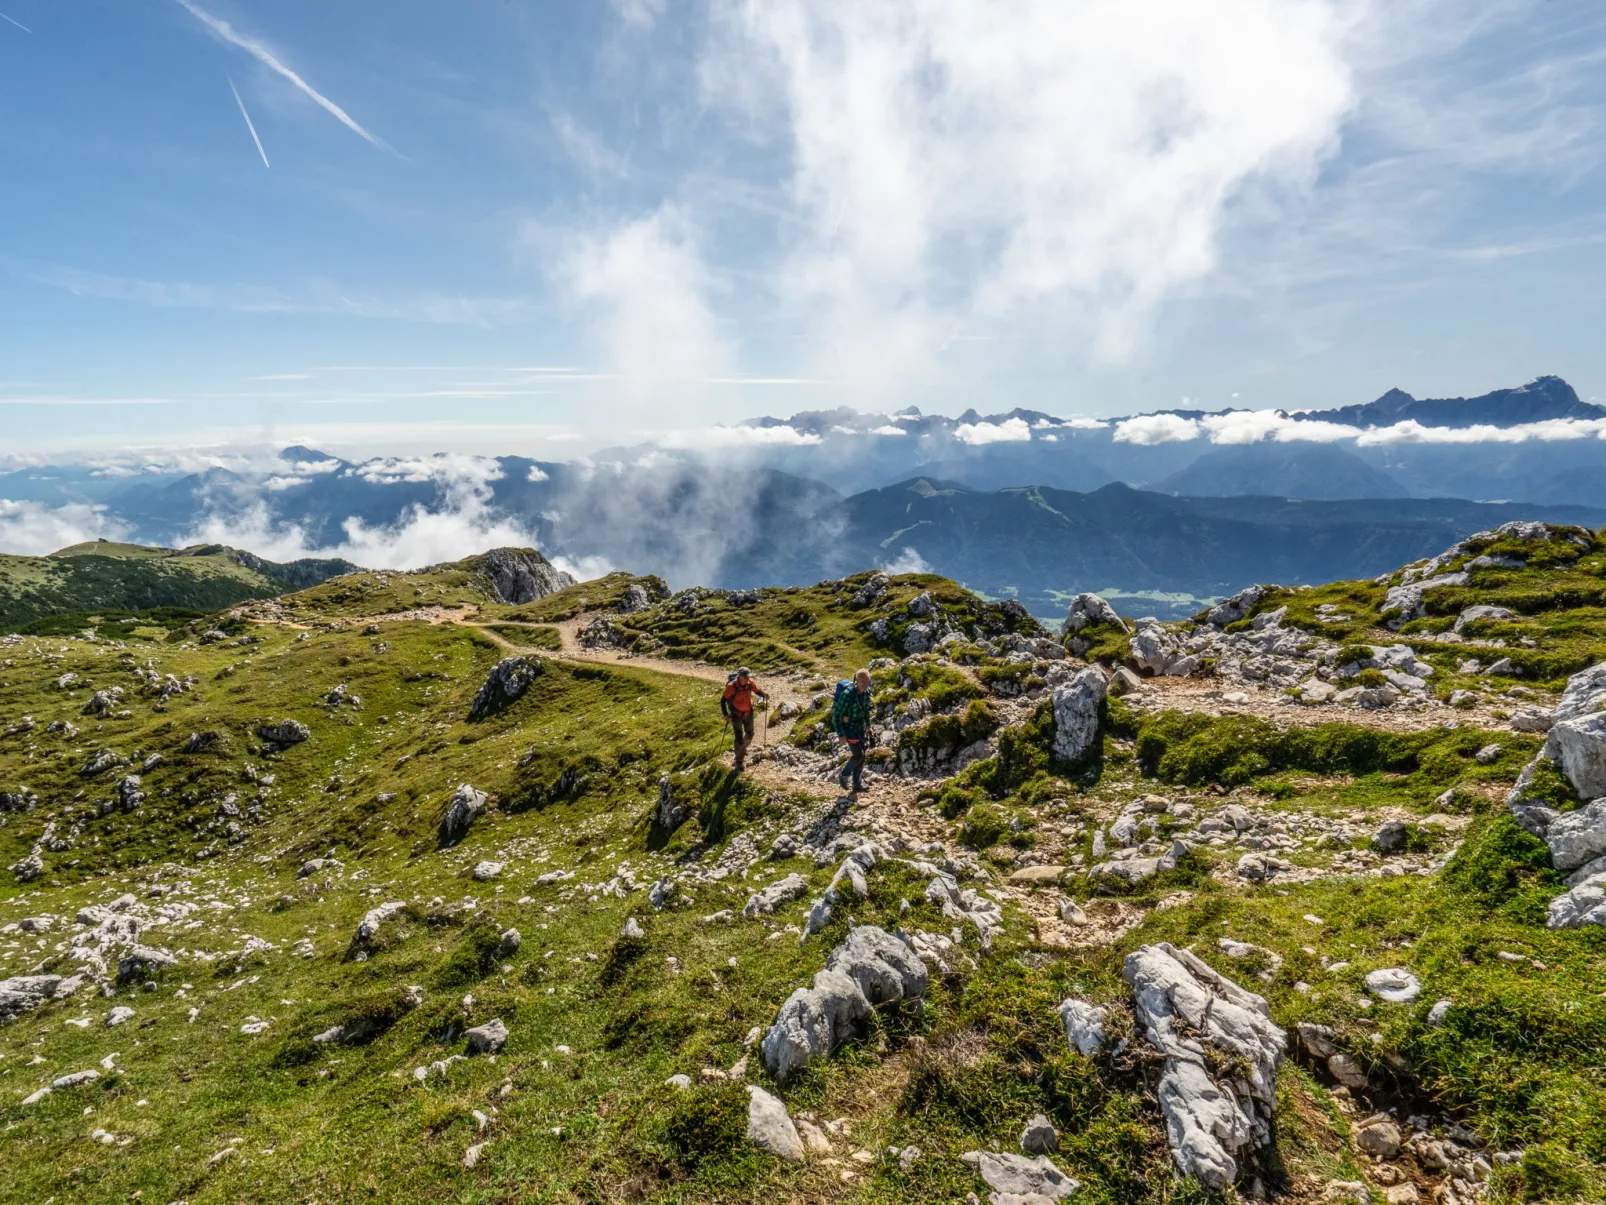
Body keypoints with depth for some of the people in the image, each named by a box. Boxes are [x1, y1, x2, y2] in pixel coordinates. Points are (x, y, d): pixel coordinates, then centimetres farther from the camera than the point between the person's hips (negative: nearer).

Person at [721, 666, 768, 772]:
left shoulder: (750, 683, -16)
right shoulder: (731, 686, -27)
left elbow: (757, 690, 0)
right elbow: (723, 701, -19)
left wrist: (764, 695, -22)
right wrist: (726, 714, -27)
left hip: (748, 712, 5)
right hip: (736, 714, -5)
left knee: (750, 734, 19)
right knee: (739, 737, -7)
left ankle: (743, 750, 49)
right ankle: (739, 762, 6)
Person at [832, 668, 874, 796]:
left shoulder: (867, 692, -6)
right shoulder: (847, 694, -27)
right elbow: (836, 715, -20)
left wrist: (868, 725, 17)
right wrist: (840, 734, -18)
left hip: (860, 725, 7)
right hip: (848, 726, -6)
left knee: (861, 756, 8)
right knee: (858, 755, -7)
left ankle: (857, 785, 19)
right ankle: (843, 776, 18)